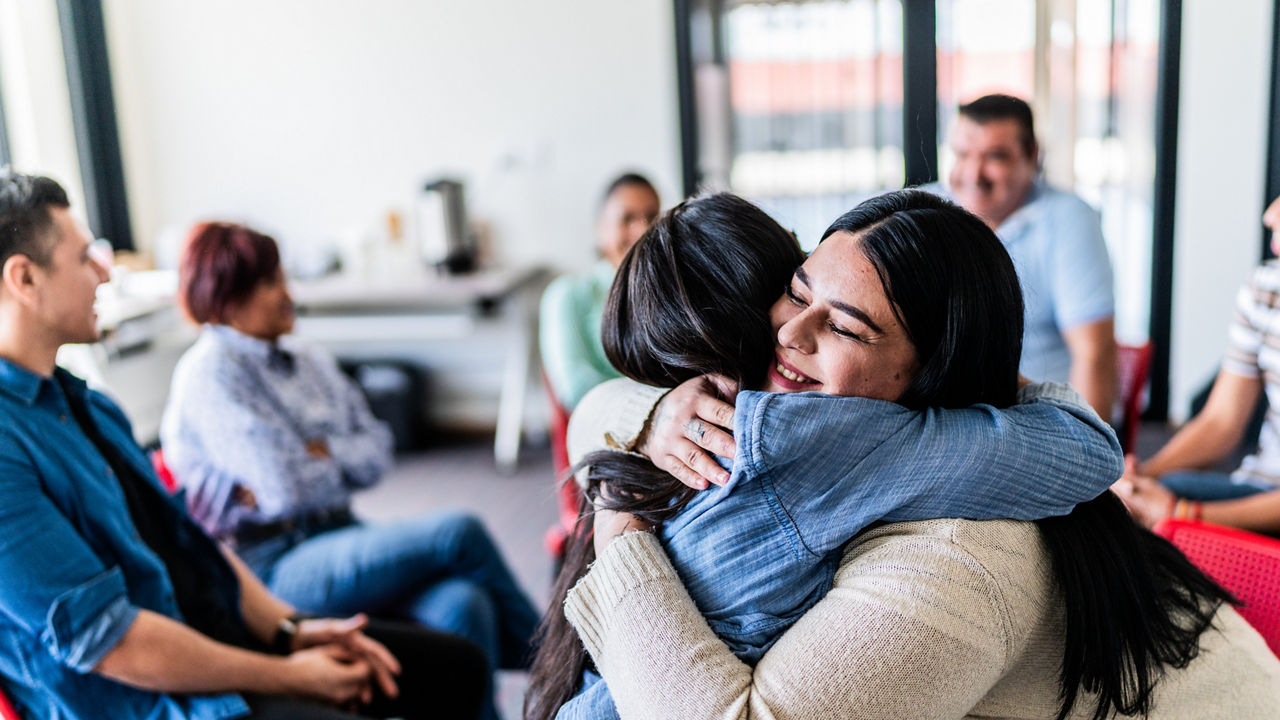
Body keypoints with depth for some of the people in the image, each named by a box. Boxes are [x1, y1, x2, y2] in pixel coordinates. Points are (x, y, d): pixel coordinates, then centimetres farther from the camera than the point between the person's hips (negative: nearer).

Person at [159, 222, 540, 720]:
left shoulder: (309, 362, 16)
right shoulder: (210, 372, -7)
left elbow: (377, 450, 9)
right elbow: (286, 488, -16)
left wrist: (317, 455, -9)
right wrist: (344, 464, 3)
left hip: (339, 541, 7)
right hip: (275, 569, -6)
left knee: (462, 605, -24)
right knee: (458, 534, -21)